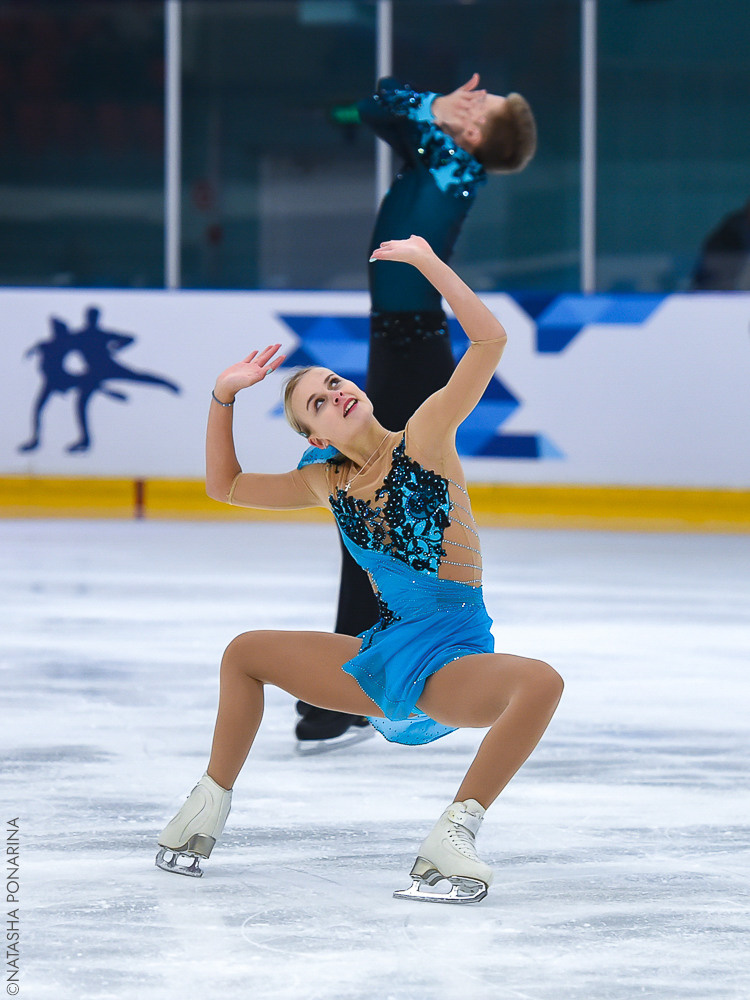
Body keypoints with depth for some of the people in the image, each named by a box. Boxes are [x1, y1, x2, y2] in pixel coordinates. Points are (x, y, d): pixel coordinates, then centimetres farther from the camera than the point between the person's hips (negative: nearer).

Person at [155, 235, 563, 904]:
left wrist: (426, 261, -22)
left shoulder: (425, 436, -8)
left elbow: (489, 339, -19)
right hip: (382, 657, 6)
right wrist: (223, 398, 8)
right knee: (245, 653, 12)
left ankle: (454, 833, -35)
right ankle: (210, 805, 21)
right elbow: (225, 485, 19)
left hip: (453, 664, -6)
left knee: (541, 682, -37)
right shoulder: (329, 481, 7)